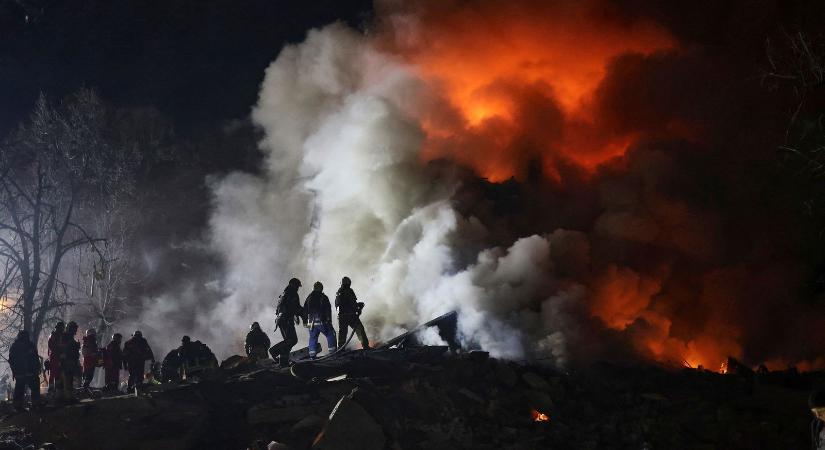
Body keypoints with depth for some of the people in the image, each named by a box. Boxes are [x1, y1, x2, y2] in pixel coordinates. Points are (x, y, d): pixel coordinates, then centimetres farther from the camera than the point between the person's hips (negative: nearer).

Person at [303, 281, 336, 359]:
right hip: (322, 321, -4)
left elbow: (305, 310, 14)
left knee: (313, 338, 10)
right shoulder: (323, 297, -3)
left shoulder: (309, 298, 11)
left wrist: (305, 321, 19)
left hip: (312, 322, 4)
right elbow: (328, 309, -7)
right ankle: (332, 351, 1)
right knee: (330, 335, 6)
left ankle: (312, 354, 4)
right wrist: (329, 320, -5)